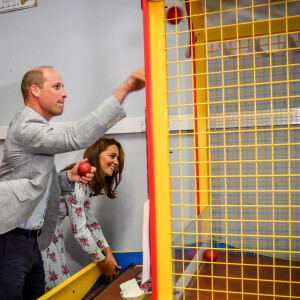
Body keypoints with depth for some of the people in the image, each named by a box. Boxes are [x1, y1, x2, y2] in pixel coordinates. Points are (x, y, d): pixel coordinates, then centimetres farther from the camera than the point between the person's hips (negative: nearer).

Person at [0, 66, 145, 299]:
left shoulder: (36, 127, 17)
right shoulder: (25, 127, -16)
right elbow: (76, 138, -31)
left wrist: (69, 177, -1)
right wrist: (124, 90, -33)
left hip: (32, 239, 10)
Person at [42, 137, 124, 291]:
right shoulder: (76, 180, -26)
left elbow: (89, 218, 9)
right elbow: (78, 229, -25)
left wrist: (108, 252, 5)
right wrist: (102, 261, -13)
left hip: (53, 231, 9)